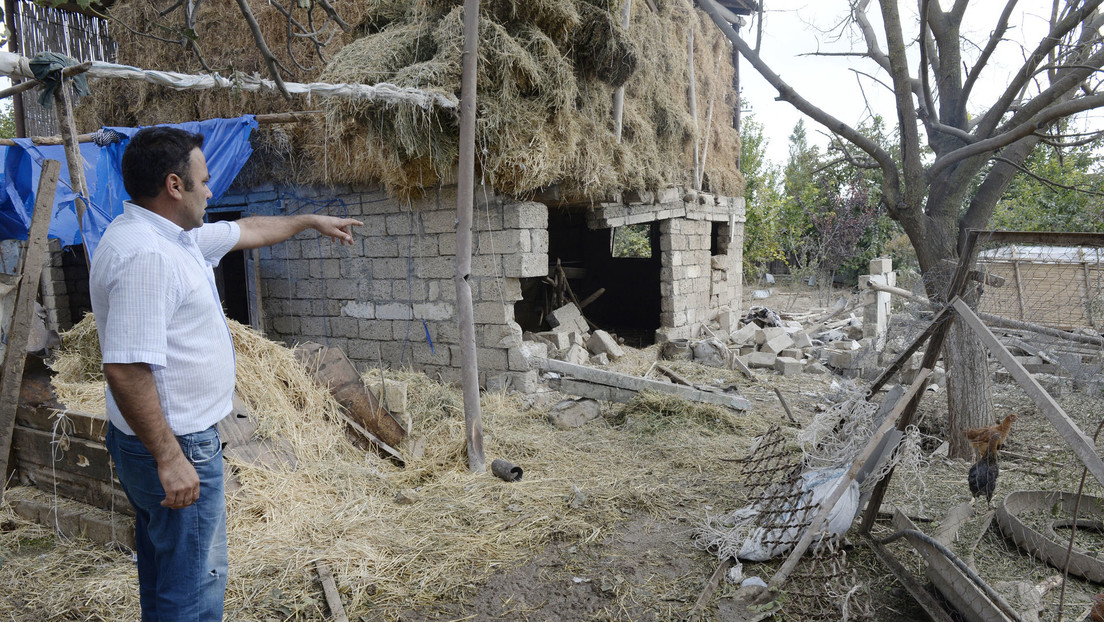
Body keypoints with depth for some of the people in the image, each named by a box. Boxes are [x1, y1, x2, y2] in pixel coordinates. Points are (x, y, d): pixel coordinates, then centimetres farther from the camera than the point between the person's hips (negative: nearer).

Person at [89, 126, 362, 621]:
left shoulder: (173, 236, 8)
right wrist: (170, 458, -26)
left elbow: (246, 231, 25)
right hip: (174, 448, -11)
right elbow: (125, 369, -30)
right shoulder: (145, 255, -25)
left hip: (176, 440, 11)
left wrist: (311, 221, 36)